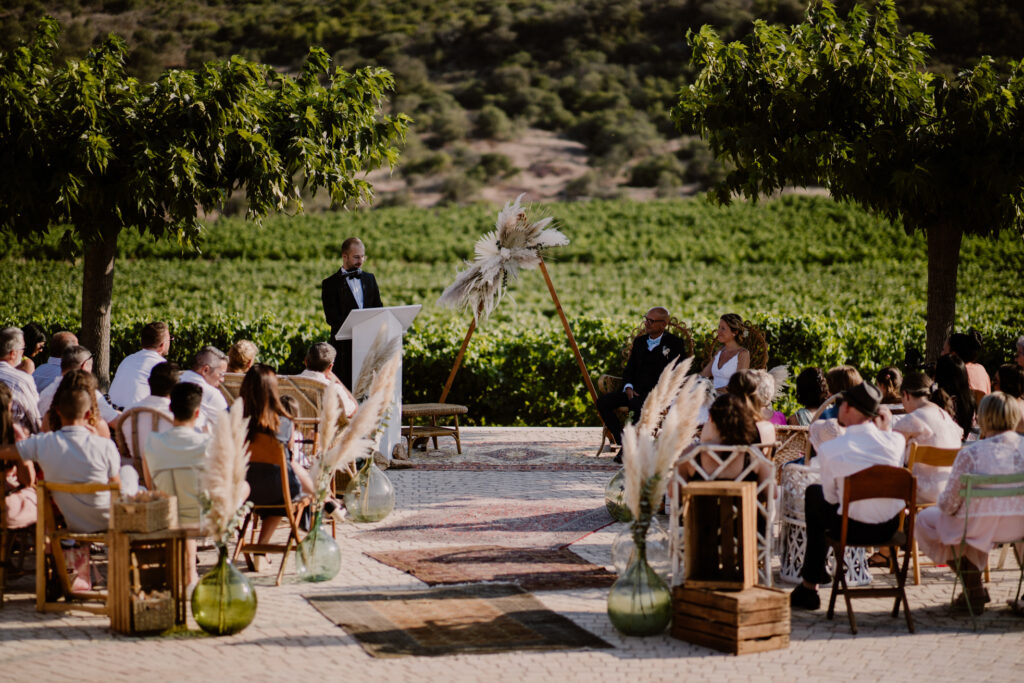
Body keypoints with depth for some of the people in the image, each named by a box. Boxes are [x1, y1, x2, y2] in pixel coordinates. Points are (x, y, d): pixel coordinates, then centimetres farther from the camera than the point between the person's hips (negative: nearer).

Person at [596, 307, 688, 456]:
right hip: (636, 392, 6)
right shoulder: (639, 341, 20)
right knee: (603, 401, -17)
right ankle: (623, 442, -16)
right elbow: (629, 369, 17)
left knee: (637, 404, -39)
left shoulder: (674, 343, 2)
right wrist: (628, 387, -4)